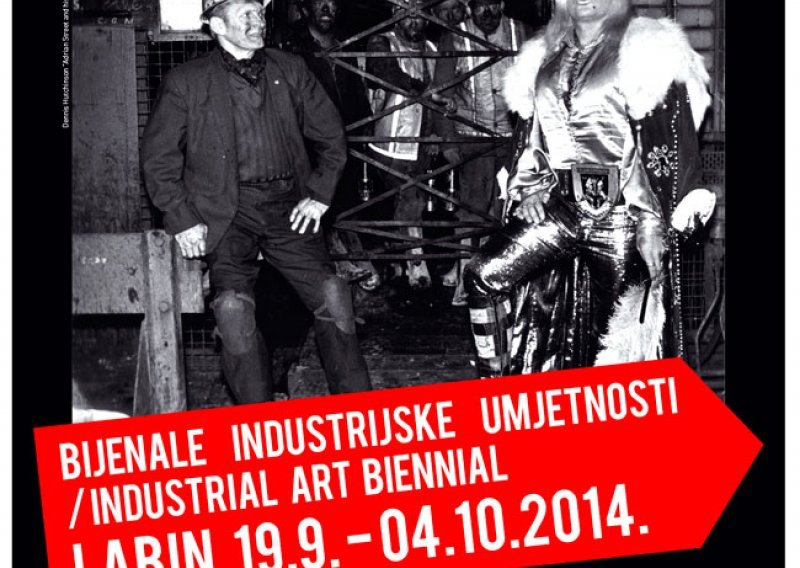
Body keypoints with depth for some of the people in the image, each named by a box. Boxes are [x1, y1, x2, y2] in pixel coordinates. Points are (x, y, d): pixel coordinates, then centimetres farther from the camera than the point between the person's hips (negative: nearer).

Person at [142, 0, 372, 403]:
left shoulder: (290, 71, 12)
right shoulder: (185, 83, 3)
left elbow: (329, 135, 19)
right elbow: (158, 158, 4)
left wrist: (320, 194, 8)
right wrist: (183, 220, -4)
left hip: (287, 207, 3)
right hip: (228, 212, -3)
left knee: (331, 294, -11)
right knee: (234, 305, -22)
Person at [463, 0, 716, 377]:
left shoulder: (645, 52, -3)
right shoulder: (545, 60, 16)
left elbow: (668, 144, -9)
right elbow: (531, 135, 22)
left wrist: (653, 222, -16)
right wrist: (528, 187, 3)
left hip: (619, 212, -5)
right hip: (557, 206, 5)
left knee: (617, 329, -2)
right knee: (482, 275, -16)